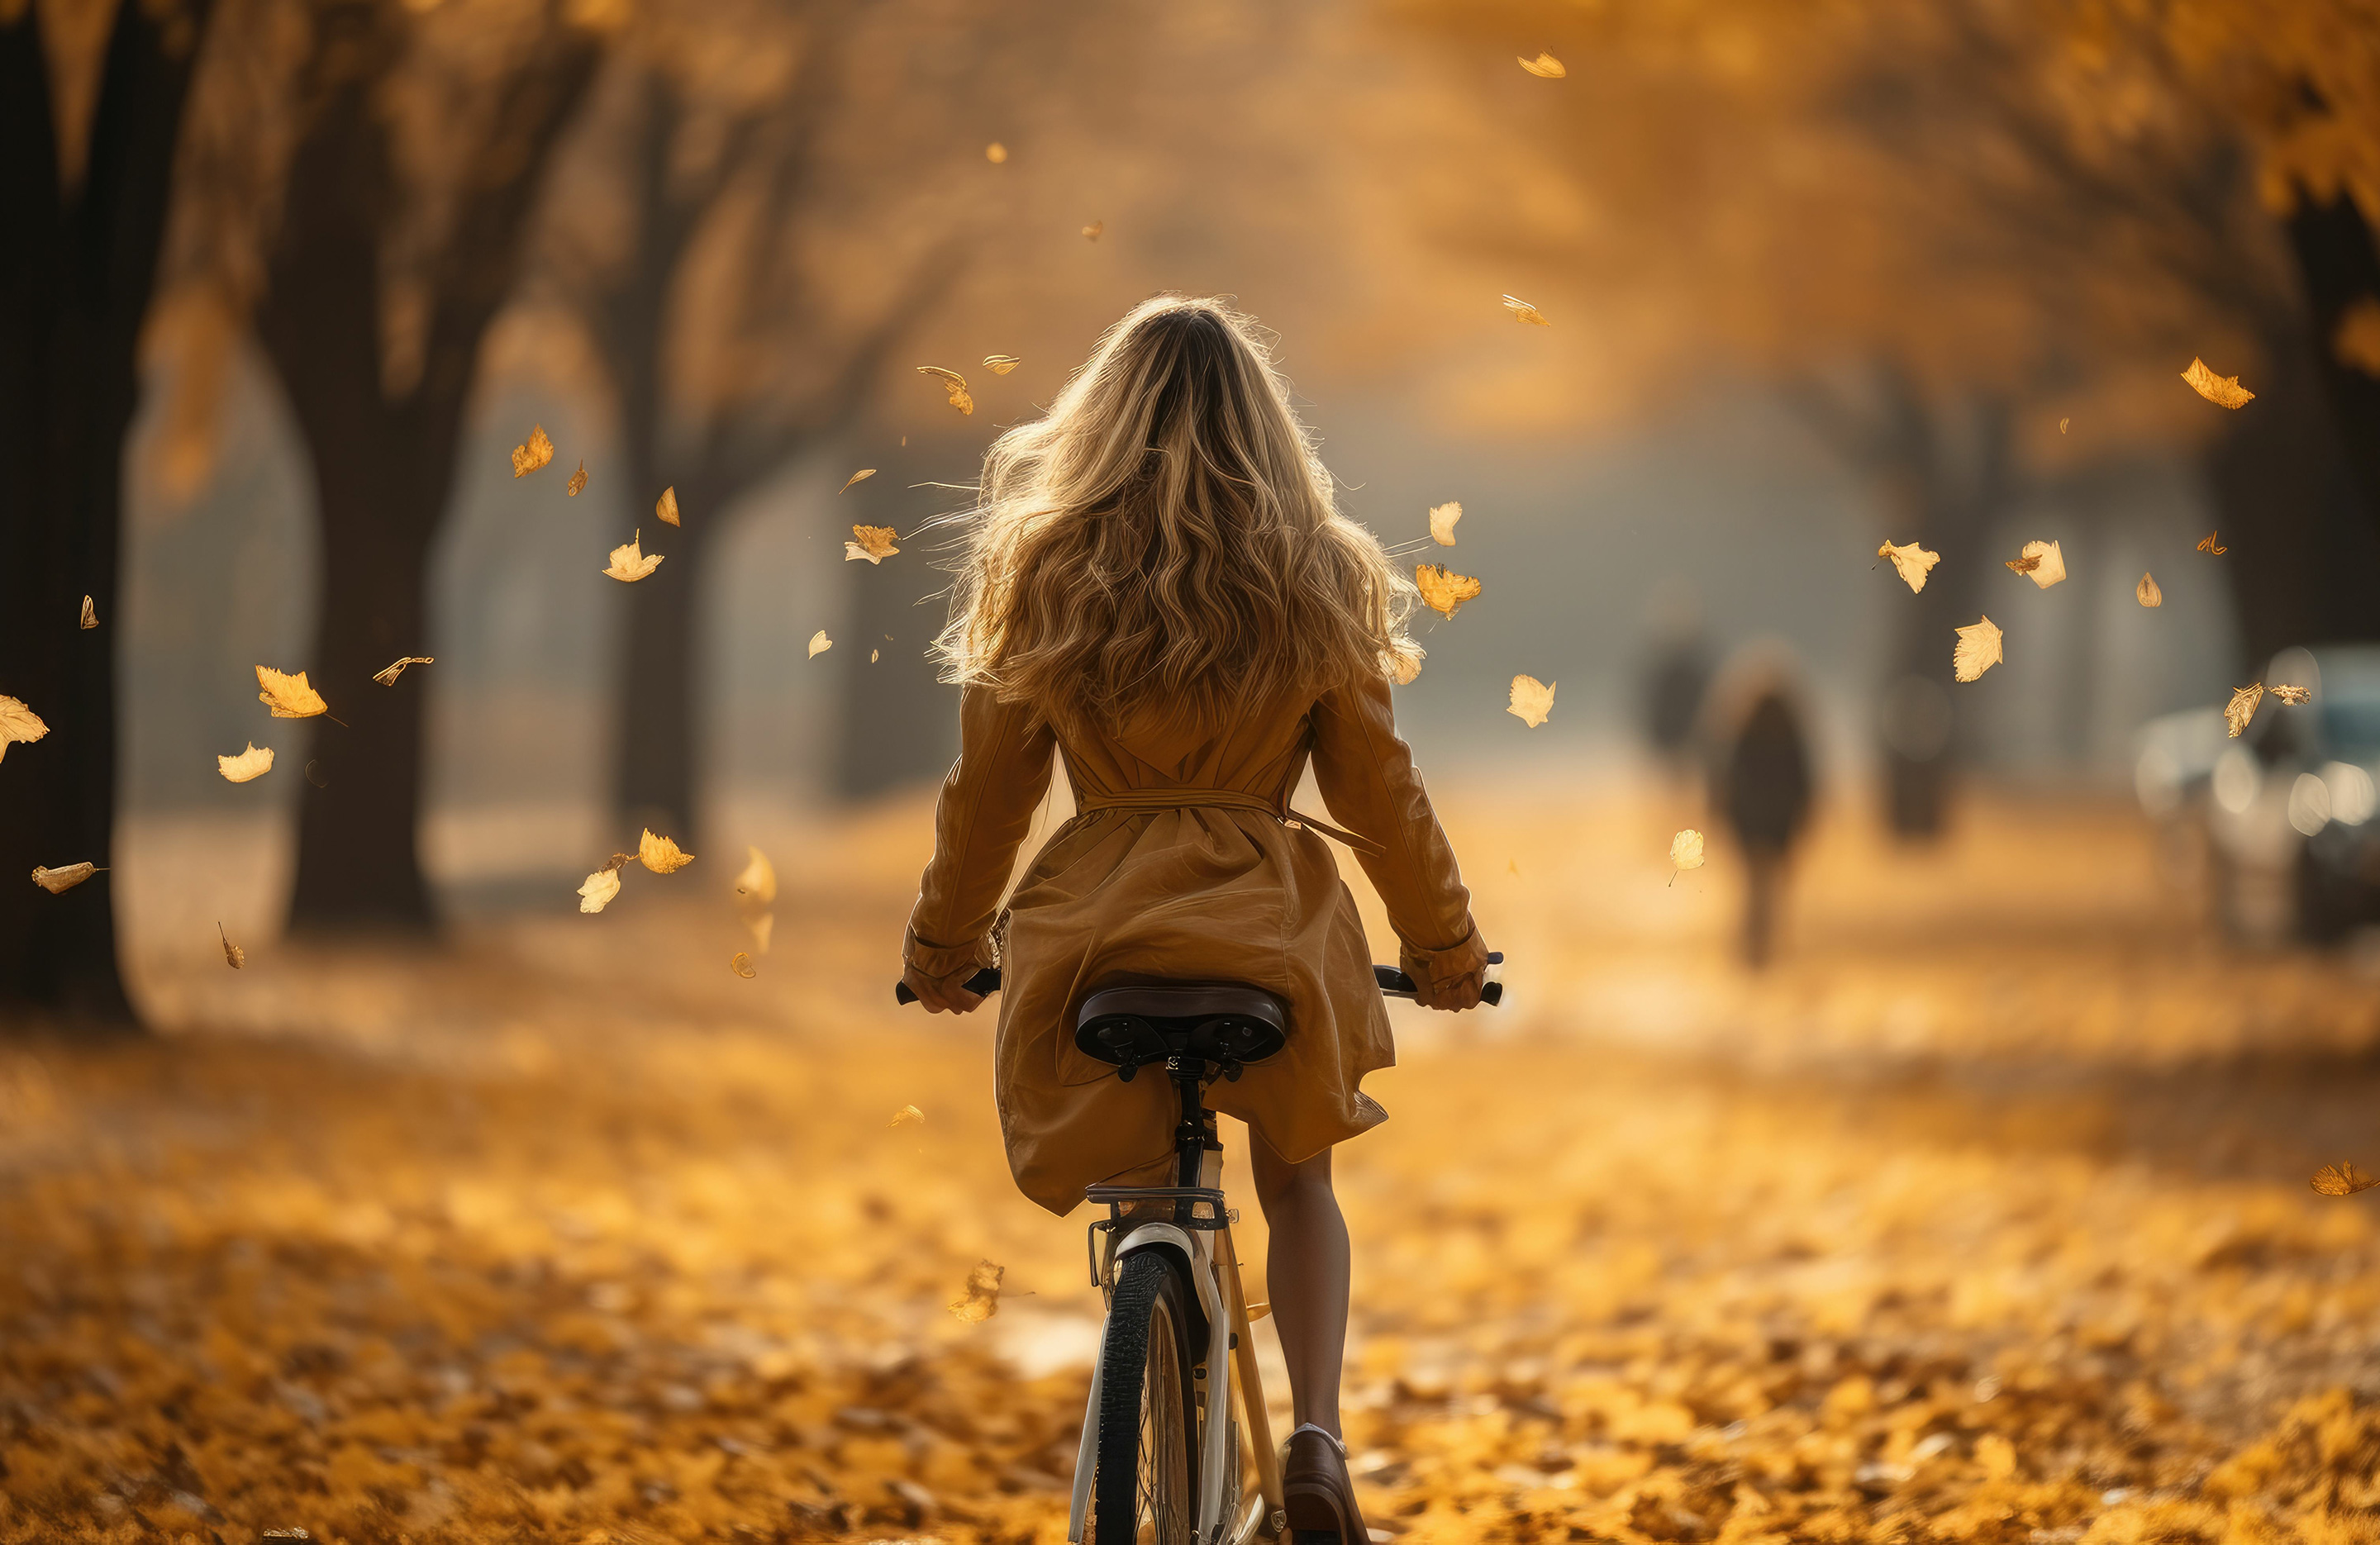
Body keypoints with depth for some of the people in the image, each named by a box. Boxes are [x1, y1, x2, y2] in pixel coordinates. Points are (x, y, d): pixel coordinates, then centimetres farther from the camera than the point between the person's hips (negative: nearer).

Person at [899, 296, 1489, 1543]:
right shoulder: (1316, 581, 1)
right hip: (1272, 923, 0)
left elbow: (987, 788, 7)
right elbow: (1377, 792, 6)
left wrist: (944, 943, 20)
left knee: (1134, 1197, 18)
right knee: (1296, 1180, 19)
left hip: (1091, 921, 0)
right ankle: (1315, 1437, -2)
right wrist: (1443, 944, 19)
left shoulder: (1043, 572, 2)